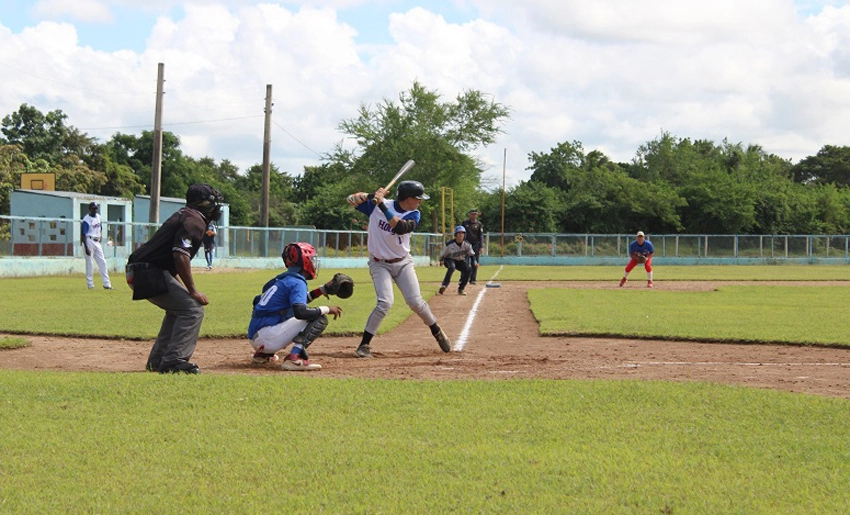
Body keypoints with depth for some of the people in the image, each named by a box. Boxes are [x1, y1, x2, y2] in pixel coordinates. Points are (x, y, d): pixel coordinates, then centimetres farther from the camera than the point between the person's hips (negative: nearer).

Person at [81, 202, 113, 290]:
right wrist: (86, 248, -22)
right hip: (89, 241, -8)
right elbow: (83, 235, -16)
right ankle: (90, 284, 1)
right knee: (90, 263, -5)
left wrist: (101, 235, 8)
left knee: (102, 262, 4)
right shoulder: (86, 220, -13)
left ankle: (106, 284, 5)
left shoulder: (98, 216, 11)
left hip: (97, 242, 8)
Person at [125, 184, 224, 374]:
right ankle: (174, 360, -17)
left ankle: (157, 361, 24)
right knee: (193, 309, -11)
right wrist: (192, 291, -17)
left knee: (177, 308, 24)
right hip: (150, 274, -10)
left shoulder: (184, 215, 21)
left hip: (137, 273, 10)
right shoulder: (195, 221, -11)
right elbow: (181, 256, -22)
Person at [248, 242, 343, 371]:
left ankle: (262, 355, 24)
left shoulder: (280, 280, 20)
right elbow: (300, 312, -23)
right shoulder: (297, 282, -7)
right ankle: (294, 357, -24)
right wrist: (327, 309, -11)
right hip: (268, 339, -9)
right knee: (320, 319, -9)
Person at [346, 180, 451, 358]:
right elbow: (352, 199, -10)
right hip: (380, 264, -2)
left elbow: (400, 227, -29)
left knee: (416, 302, -5)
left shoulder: (413, 215, -9)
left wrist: (382, 205, -35)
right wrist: (372, 196, -29)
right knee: (385, 302, -20)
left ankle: (437, 332, 21)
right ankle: (364, 345, -10)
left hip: (403, 263, 2)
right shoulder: (377, 205, -11)